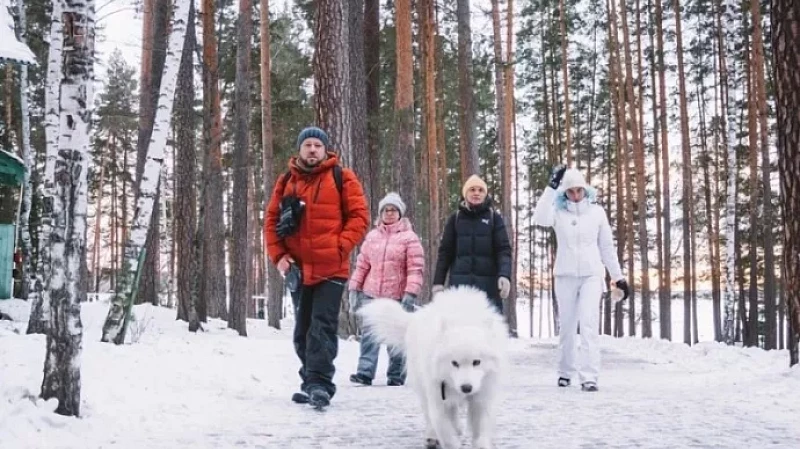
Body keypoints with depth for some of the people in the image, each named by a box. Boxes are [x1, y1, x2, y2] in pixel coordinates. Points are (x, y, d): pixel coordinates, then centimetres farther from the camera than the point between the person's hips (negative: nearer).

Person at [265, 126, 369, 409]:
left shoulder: (342, 178, 0)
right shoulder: (286, 181, 9)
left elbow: (359, 216, -3)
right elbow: (272, 221, 11)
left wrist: (340, 247, -13)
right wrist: (278, 256, -1)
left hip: (331, 268, -4)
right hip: (298, 269, 5)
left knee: (322, 326, -11)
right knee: (303, 329, 12)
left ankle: (319, 383, -14)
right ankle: (312, 383, 24)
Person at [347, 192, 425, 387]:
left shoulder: (409, 237, -2)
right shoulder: (372, 236, 10)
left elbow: (415, 269, -8)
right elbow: (362, 265, 12)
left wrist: (410, 294, -16)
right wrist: (354, 289, 7)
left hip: (396, 297, -3)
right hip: (371, 294, 3)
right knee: (370, 335, -6)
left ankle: (395, 377, 14)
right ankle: (365, 373, -9)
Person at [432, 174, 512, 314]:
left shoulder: (494, 217, 7)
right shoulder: (455, 218, 10)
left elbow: (504, 250, -1)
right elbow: (445, 251, 10)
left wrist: (505, 275, -19)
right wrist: (438, 281, 2)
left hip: (488, 284, -1)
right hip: (460, 283, 1)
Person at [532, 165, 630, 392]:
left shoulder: (597, 212, 3)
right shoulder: (558, 212, -1)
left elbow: (607, 247, 10)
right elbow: (539, 218, -24)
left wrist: (618, 276, 10)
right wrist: (552, 187, -27)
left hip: (592, 275, 0)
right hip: (565, 276, 1)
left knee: (589, 324, -12)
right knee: (567, 326, 9)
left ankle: (589, 377, -16)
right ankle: (565, 371, 26)